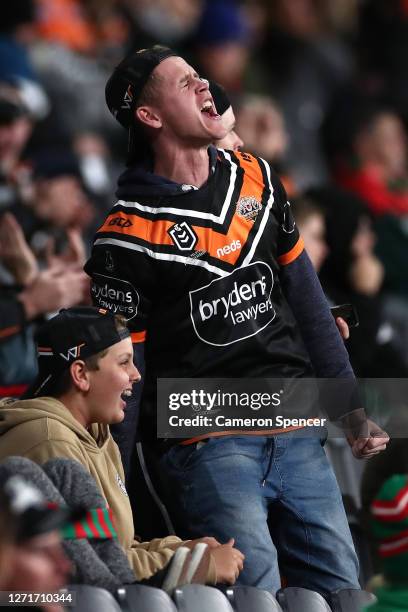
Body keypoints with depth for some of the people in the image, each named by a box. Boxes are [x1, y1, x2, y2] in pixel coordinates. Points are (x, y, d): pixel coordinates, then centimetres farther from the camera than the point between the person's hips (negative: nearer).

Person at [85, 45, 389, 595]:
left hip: (298, 430, 6)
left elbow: (307, 302, 18)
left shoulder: (256, 179, 11)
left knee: (340, 590, 2)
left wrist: (352, 405, 16)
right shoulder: (128, 234, -7)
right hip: (209, 443, -6)